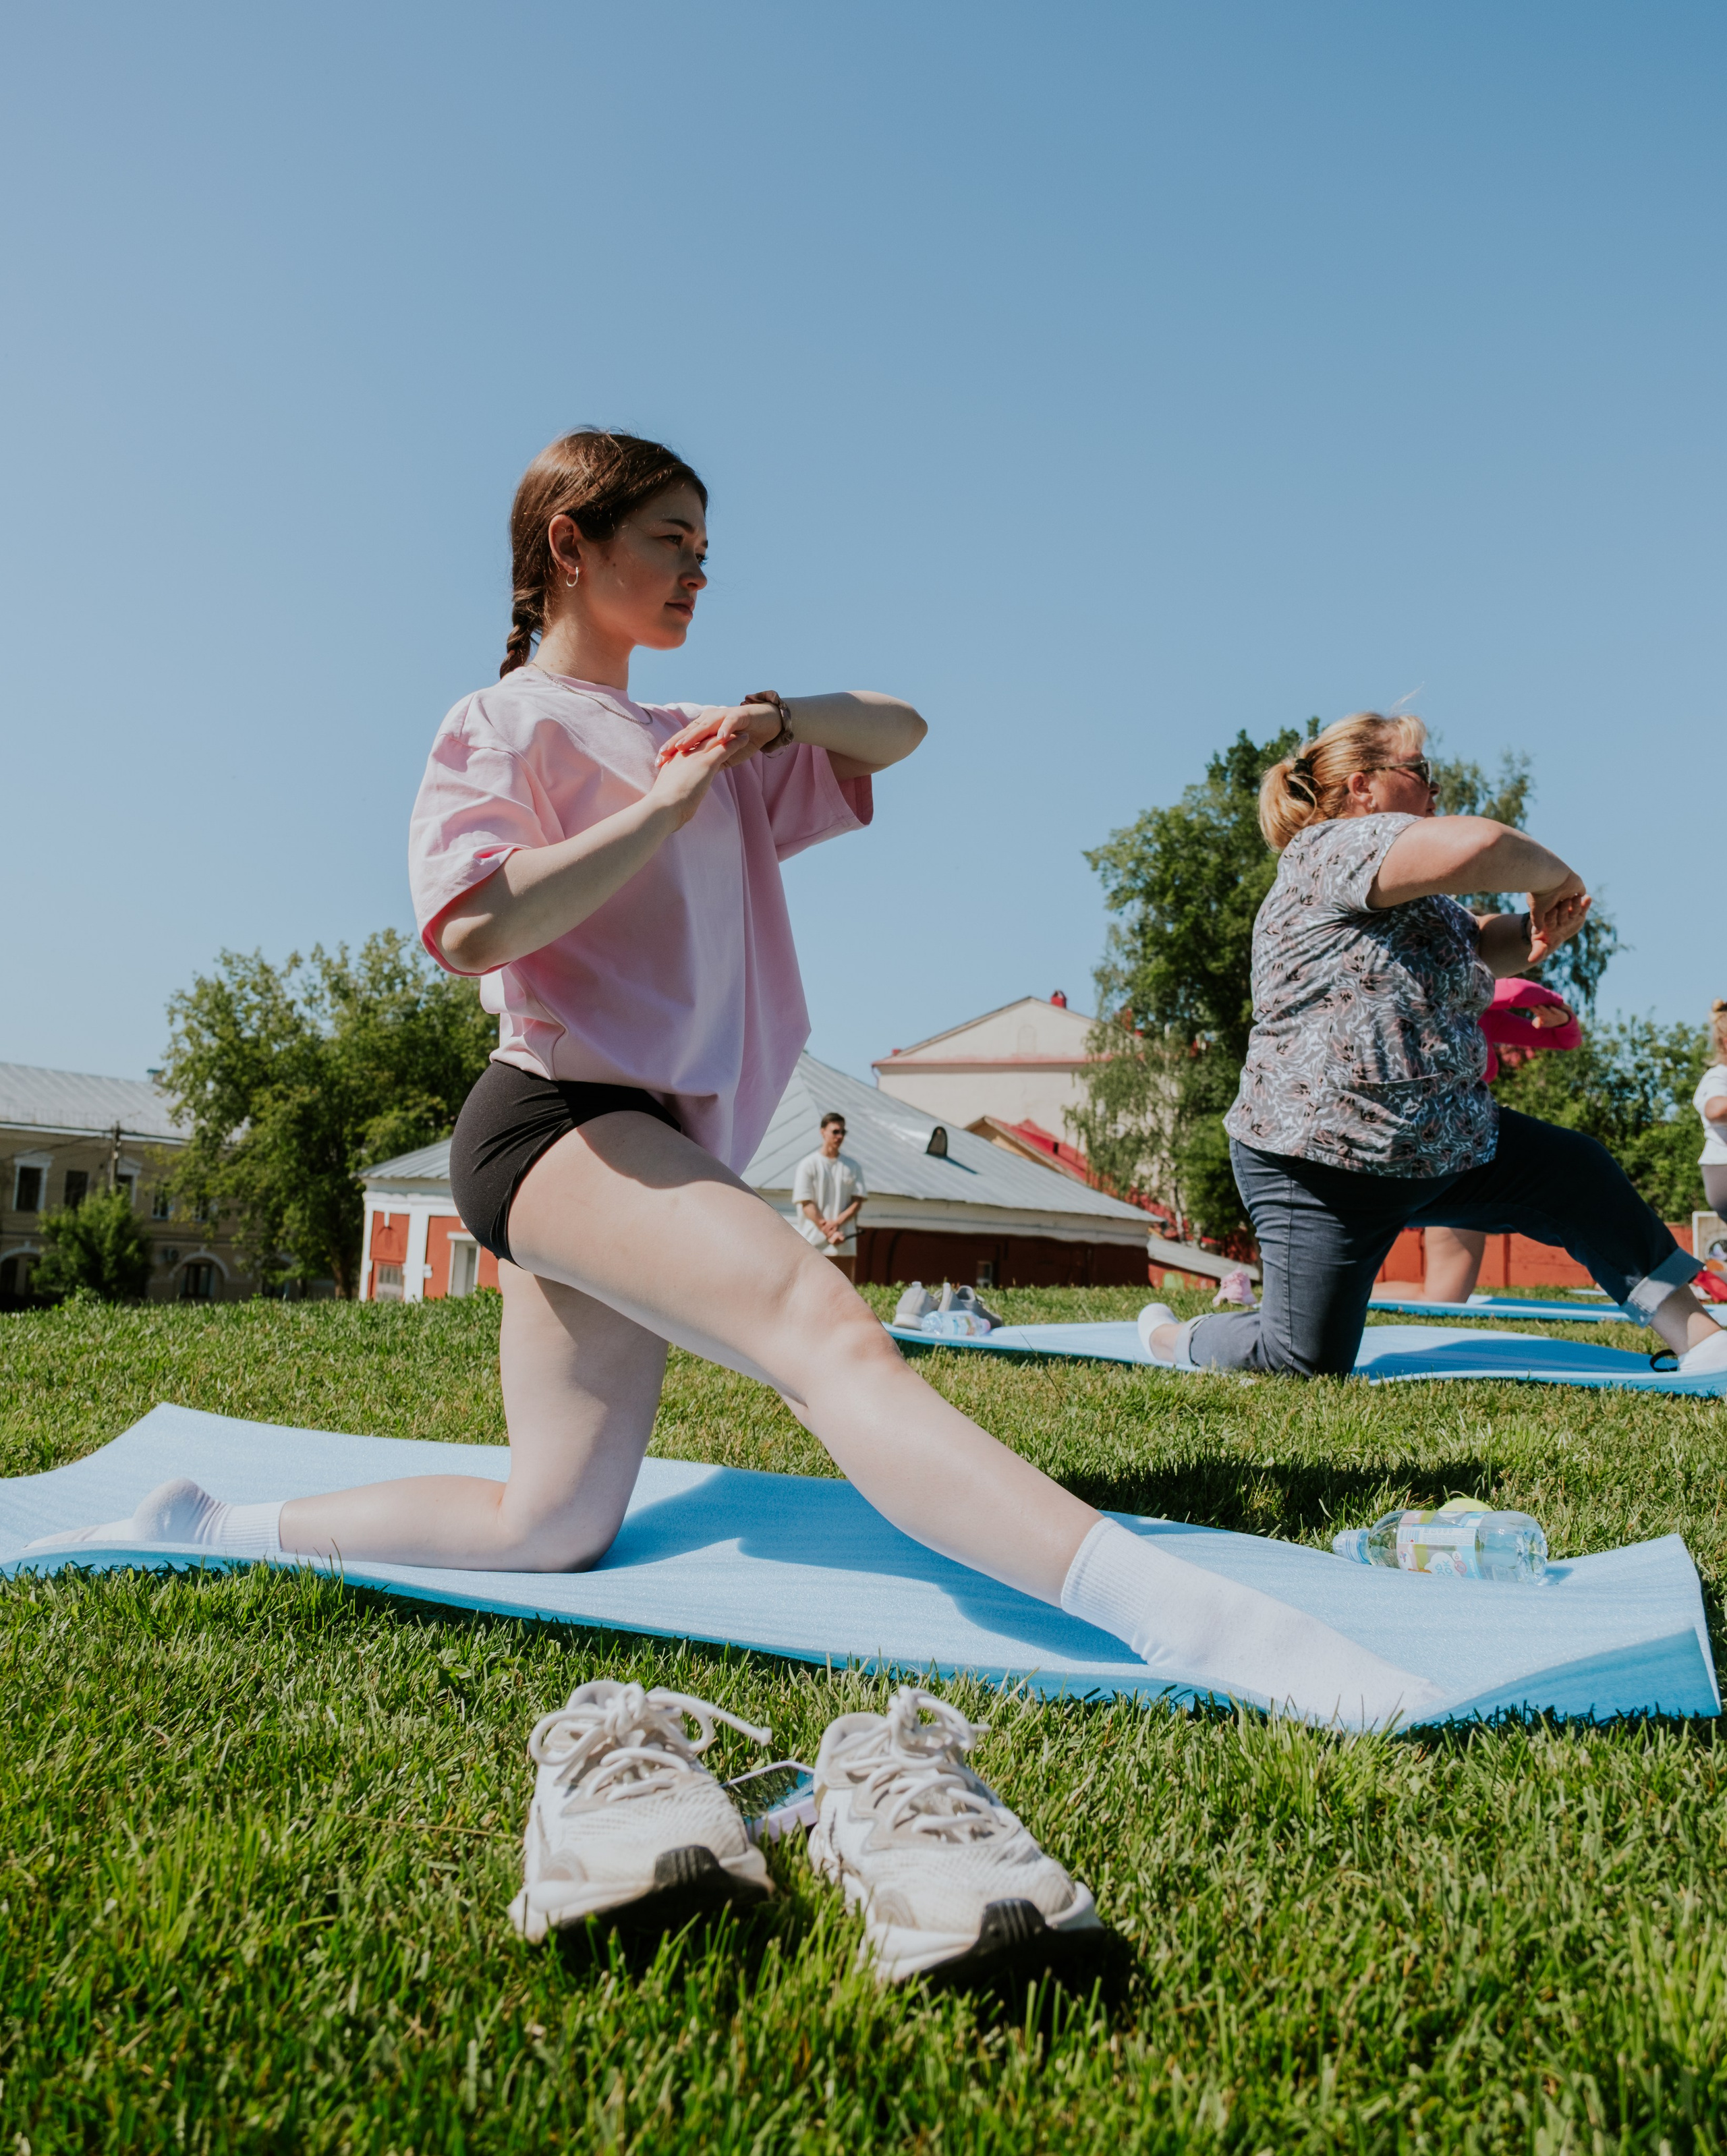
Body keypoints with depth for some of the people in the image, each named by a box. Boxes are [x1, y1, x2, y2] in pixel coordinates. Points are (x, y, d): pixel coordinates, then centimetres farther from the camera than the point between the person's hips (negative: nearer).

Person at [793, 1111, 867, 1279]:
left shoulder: (852, 1166, 11)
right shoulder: (808, 1165, 0)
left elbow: (858, 1201, 5)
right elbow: (806, 1204, -5)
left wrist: (836, 1223, -12)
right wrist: (829, 1232, -14)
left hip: (845, 1243, 4)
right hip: (814, 1243, -3)